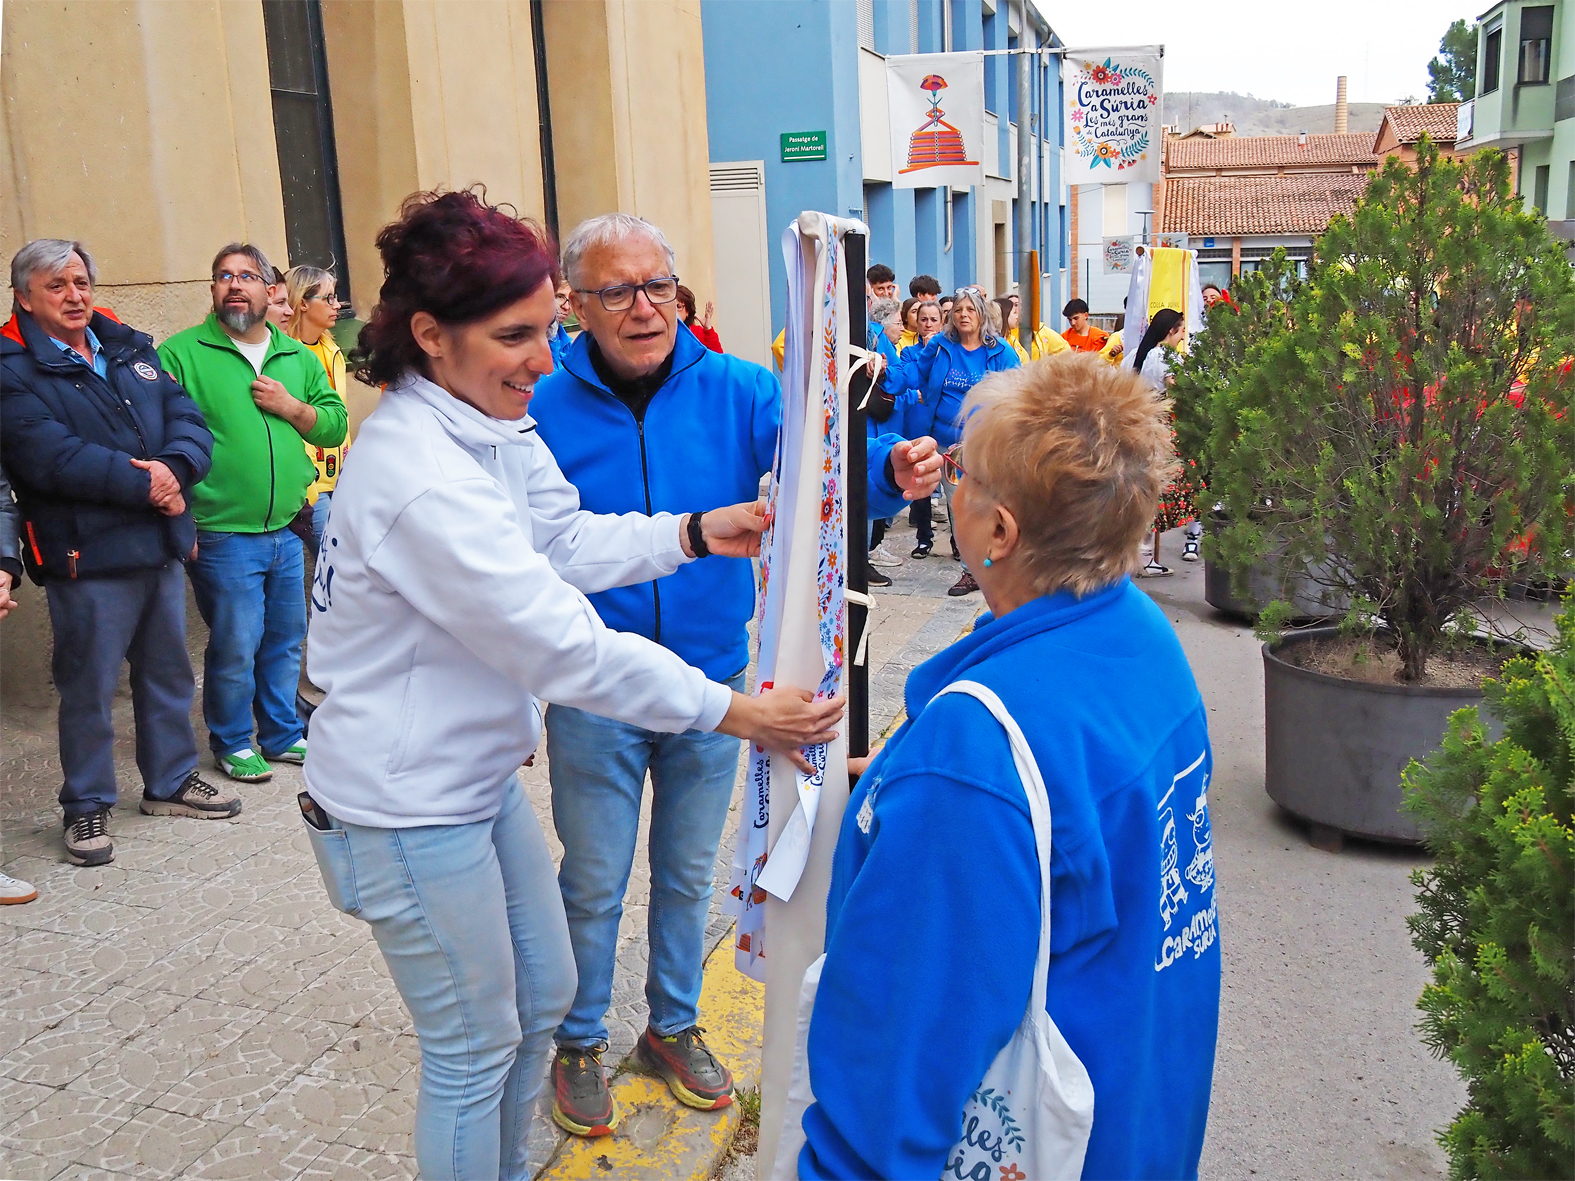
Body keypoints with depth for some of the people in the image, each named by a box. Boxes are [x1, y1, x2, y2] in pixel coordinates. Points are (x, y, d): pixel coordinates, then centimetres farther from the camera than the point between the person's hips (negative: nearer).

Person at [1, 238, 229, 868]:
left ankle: (171, 781, 33)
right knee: (88, 688, 3)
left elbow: (189, 419, 3)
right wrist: (146, 487, -19)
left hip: (162, 544, 6)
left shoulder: (131, 348, 12)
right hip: (88, 556, -6)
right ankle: (86, 807, 19)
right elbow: (52, 458, -21)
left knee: (169, 672, 17)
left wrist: (174, 468, -17)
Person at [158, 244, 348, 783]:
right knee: (235, 647, 0)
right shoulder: (181, 353, -3)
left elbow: (335, 425, 12)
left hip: (288, 531, 5)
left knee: (286, 641, 14)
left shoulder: (298, 358, 13)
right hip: (222, 536, -5)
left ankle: (283, 734, 30)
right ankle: (232, 744, 19)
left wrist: (292, 408, -6)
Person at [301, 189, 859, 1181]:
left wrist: (696, 532, -9)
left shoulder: (493, 421, -1)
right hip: (408, 809, -9)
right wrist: (731, 711, -25)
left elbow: (568, 541, 4)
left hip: (482, 777, 10)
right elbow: (564, 646, -30)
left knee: (543, 998, 22)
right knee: (476, 1050, 8)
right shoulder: (421, 479, -31)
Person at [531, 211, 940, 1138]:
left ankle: (674, 1026, 43)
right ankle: (580, 1044, 37)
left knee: (688, 874, 20)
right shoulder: (543, 412, -11)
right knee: (593, 884, 13)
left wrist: (892, 471, -41)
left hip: (711, 682, 2)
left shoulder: (739, 392, -7)